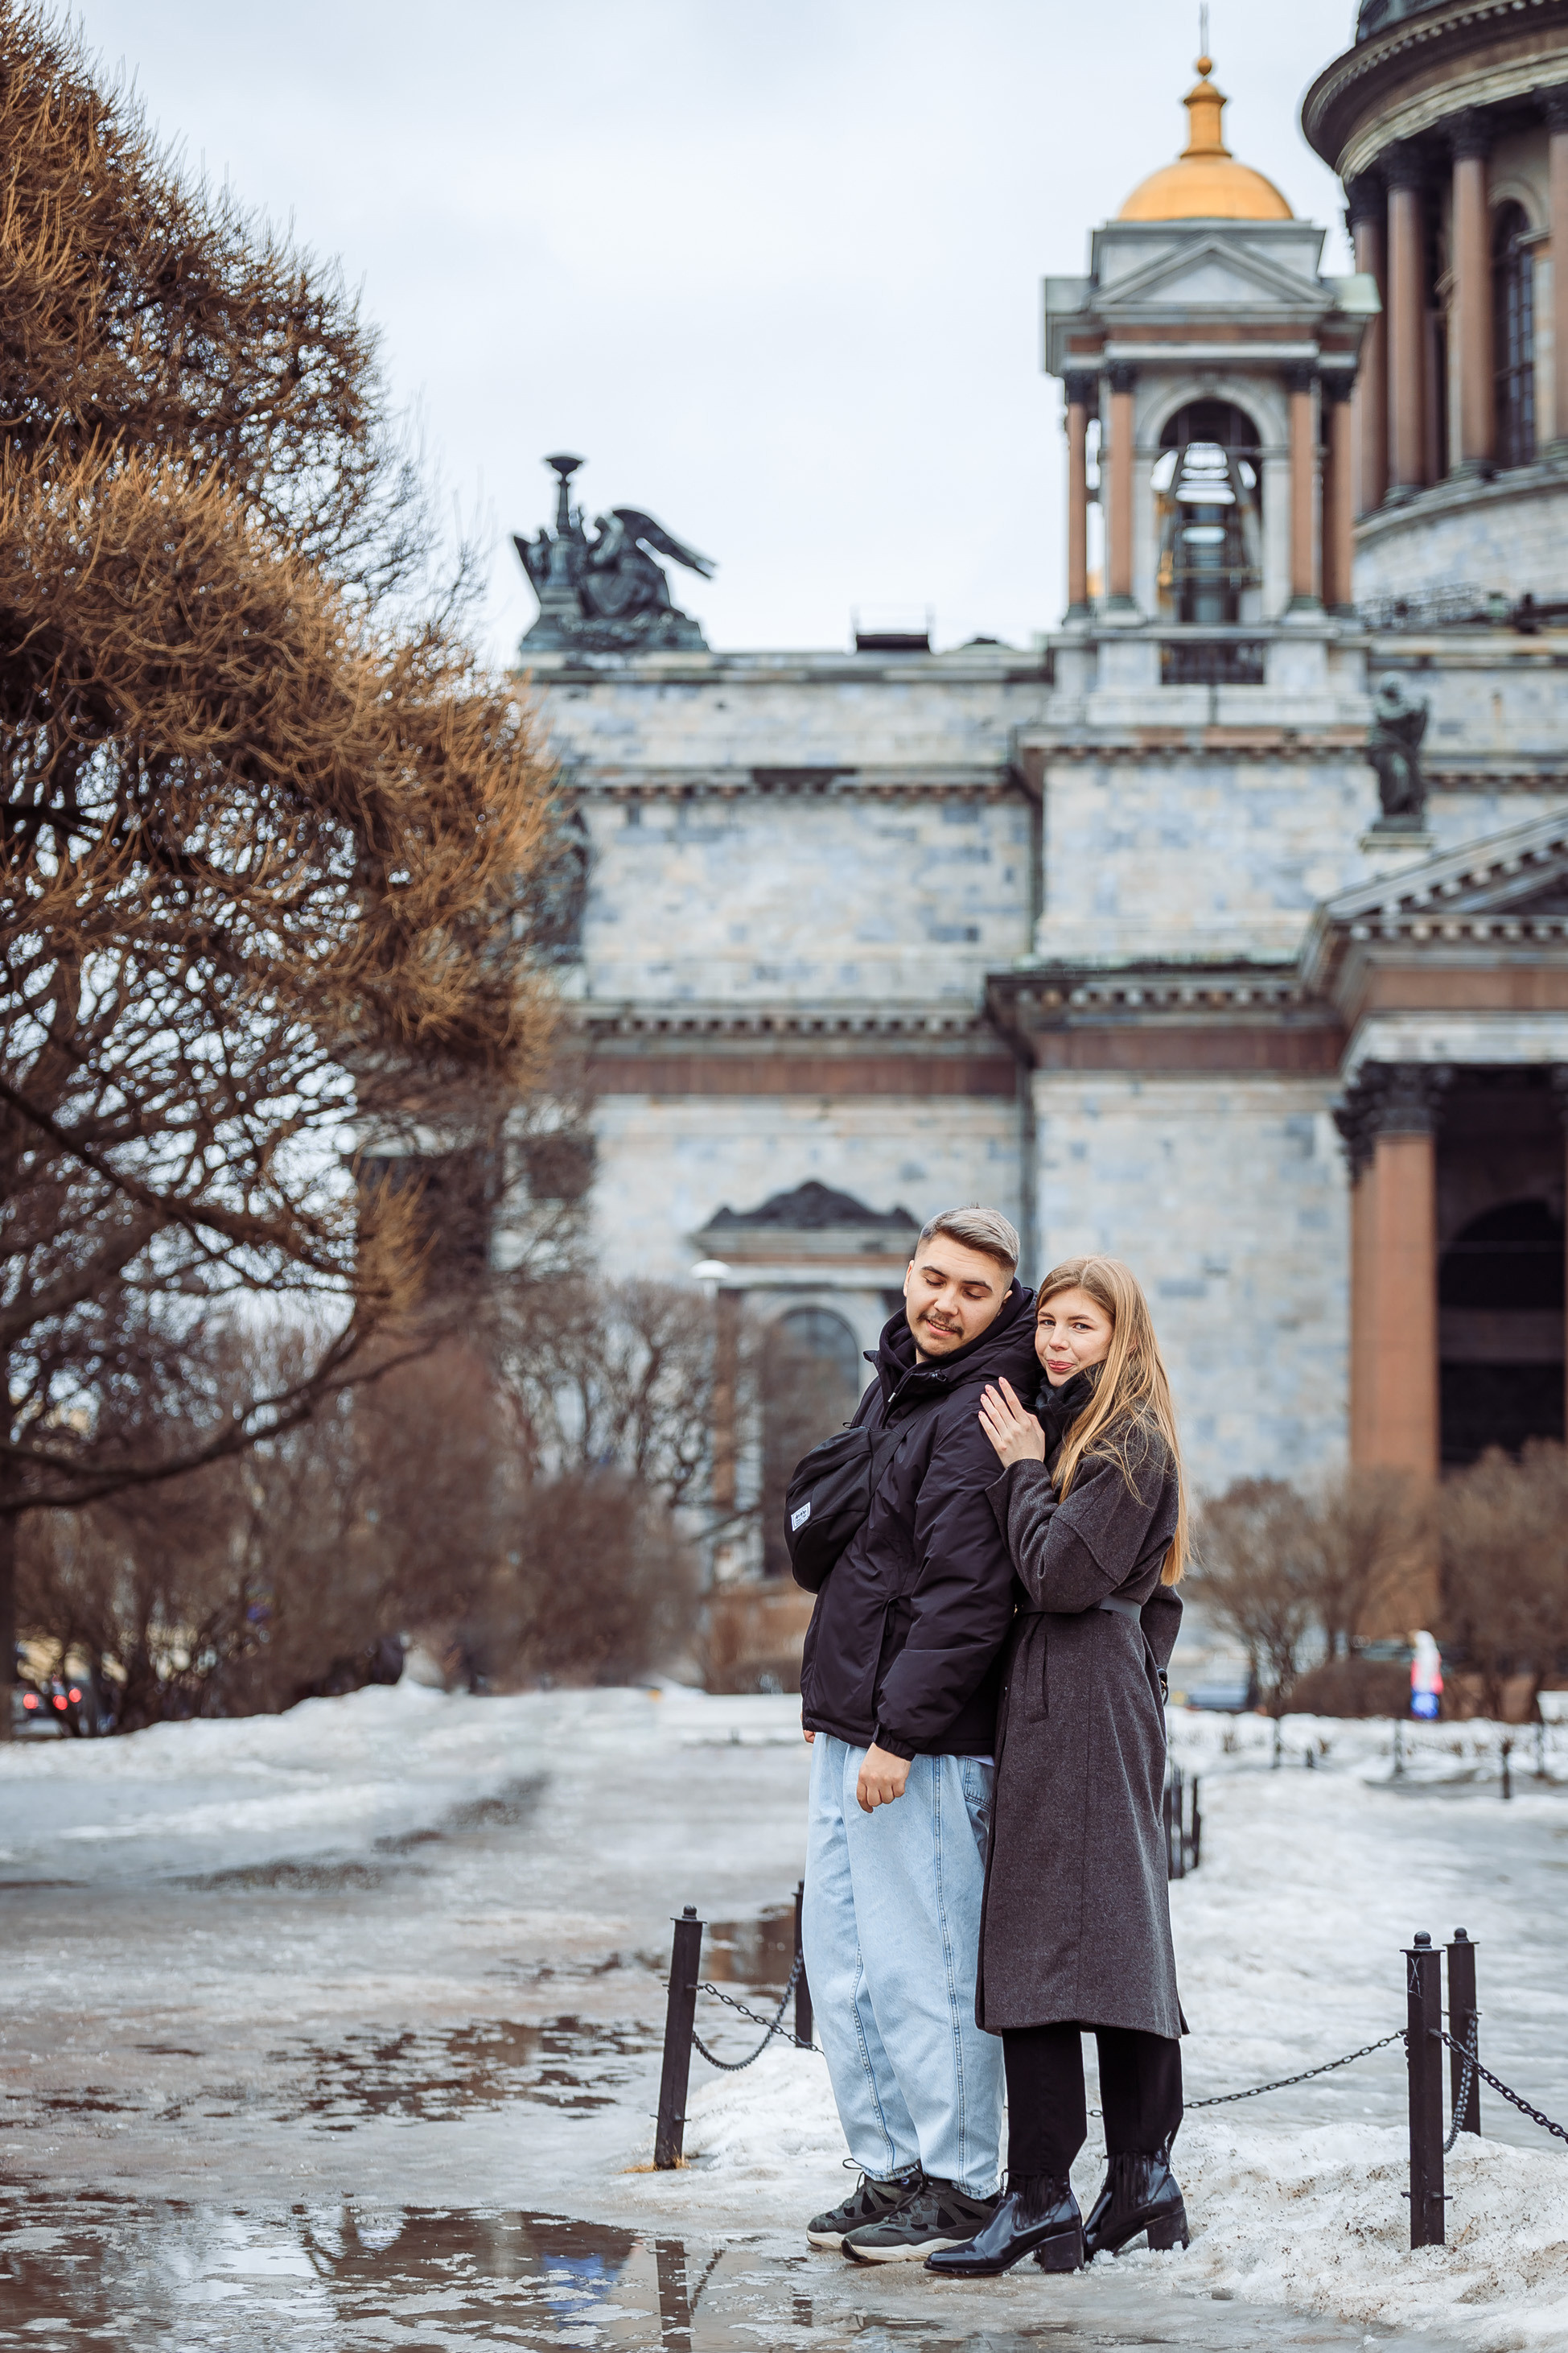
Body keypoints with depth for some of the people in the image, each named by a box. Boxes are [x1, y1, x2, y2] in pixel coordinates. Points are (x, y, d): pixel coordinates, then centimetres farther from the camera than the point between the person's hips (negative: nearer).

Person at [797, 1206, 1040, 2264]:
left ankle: (960, 2187, 6)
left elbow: (967, 1600, -21)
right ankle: (892, 2170, 21)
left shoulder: (976, 1418, -15)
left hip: (926, 1745, -10)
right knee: (841, 1958, 13)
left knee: (918, 1966, -4)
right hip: (850, 1729, 10)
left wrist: (899, 1734, -22)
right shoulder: (894, 1383, 15)